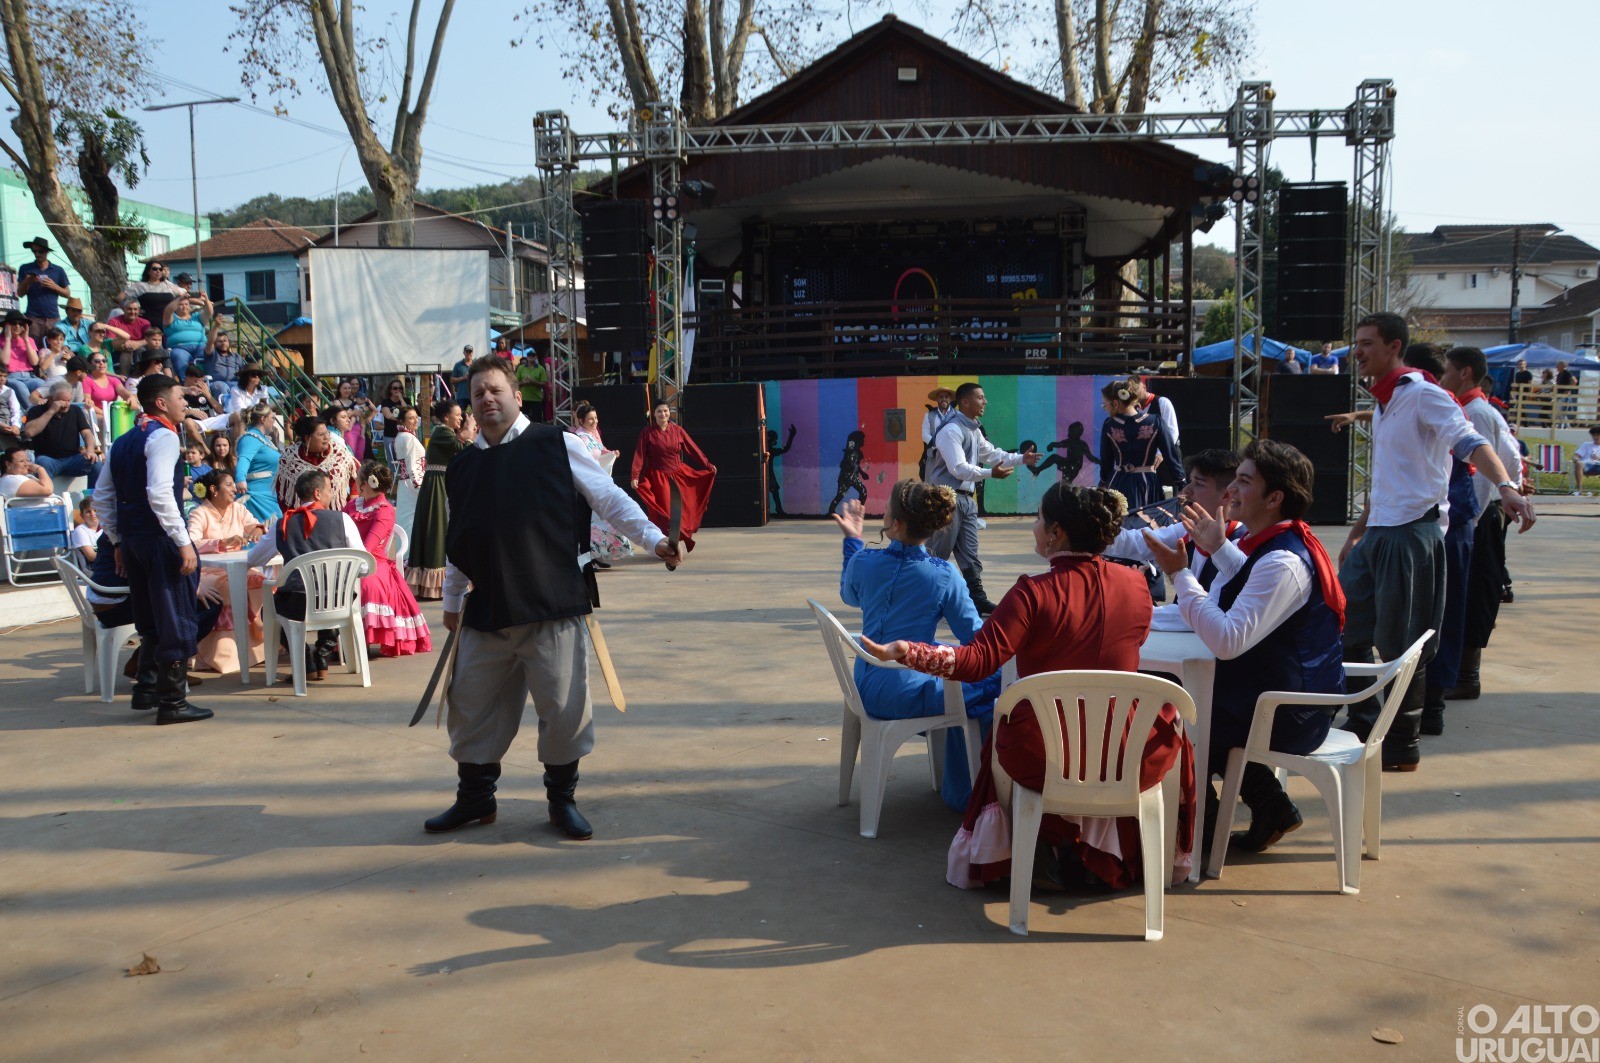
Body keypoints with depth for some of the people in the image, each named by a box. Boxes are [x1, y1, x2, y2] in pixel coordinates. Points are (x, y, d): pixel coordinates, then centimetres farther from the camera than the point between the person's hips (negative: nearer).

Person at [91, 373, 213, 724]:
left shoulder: (124, 442, 16)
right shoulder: (164, 437, -11)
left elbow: (101, 496, 17)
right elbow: (159, 493, -23)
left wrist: (119, 541, 21)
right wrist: (184, 542, -21)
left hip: (133, 538, 9)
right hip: (161, 538, -9)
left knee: (151, 618, 20)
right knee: (176, 620, -3)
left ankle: (146, 688, 26)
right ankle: (172, 702, 0)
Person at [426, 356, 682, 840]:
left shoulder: (556, 446, -1)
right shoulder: (462, 467, 13)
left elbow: (609, 498, 1)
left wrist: (653, 539, -8)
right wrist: (451, 601, 25)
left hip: (552, 605, -4)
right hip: (486, 611, 4)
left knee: (564, 708, 1)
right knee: (470, 705, 10)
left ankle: (562, 797, 21)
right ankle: (475, 797, 29)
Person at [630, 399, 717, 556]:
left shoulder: (677, 430, 2)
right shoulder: (647, 432, -5)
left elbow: (692, 448, 6)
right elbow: (639, 455, -10)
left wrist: (708, 464, 5)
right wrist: (635, 476, -20)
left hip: (679, 476, 3)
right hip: (659, 478, -3)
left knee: (682, 511, 6)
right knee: (665, 512, -5)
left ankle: (681, 542, 20)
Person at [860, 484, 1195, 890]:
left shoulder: (1034, 593, -18)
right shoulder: (1136, 584, -4)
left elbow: (977, 661, -24)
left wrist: (905, 652, -23)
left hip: (1039, 761, -2)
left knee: (1002, 731, 33)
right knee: (1168, 719, 34)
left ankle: (1049, 840, 32)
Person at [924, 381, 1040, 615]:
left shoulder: (974, 430, 14)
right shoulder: (951, 430, -17)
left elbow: (991, 453, 25)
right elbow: (958, 468, -23)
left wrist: (1021, 459, 17)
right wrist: (991, 473, -27)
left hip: (967, 498, 9)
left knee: (970, 554, 11)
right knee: (938, 554, -2)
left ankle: (977, 598, 16)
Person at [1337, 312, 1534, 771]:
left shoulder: (1423, 396, -12)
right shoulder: (1383, 404, 15)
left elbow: (1470, 441, -28)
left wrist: (1506, 486, -45)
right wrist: (1355, 534, 28)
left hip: (1410, 535, -9)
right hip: (1377, 534, 9)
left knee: (1400, 646, -2)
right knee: (1346, 630, 15)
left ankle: (1401, 748, 11)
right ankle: (1361, 724, 31)